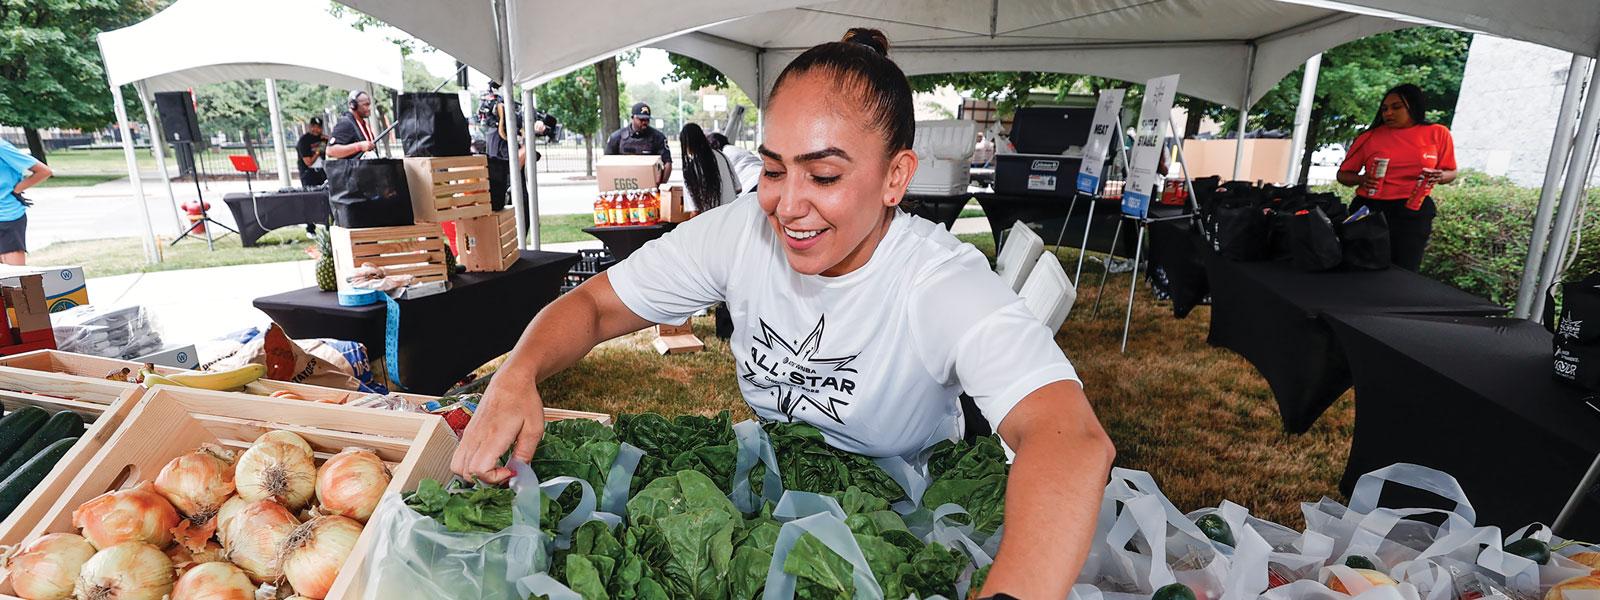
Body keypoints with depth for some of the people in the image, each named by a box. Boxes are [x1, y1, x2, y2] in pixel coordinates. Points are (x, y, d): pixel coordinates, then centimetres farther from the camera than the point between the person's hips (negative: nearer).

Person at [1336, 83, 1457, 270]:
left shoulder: (1437, 133, 6)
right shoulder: (1370, 136, 3)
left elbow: (1451, 172, 15)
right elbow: (1343, 174, 8)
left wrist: (1439, 176, -7)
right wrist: (1362, 179, -13)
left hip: (1414, 212, 0)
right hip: (1369, 209, 0)